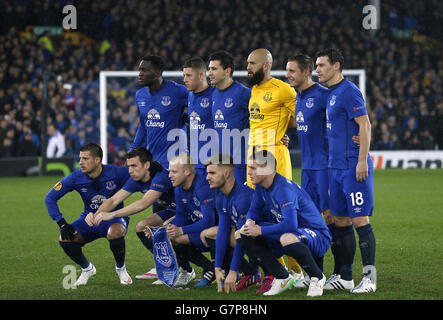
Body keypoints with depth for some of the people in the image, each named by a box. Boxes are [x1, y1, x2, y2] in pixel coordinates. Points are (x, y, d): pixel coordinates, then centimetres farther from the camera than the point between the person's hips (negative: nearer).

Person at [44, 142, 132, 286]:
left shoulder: (116, 173, -20)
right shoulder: (76, 178, -13)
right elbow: (50, 198, -7)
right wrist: (62, 224, -16)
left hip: (114, 218, -3)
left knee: (115, 233, -38)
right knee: (64, 239, -22)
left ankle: (121, 269, -6)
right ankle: (87, 269, 8)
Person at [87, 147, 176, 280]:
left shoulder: (161, 177, -34)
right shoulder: (135, 180, -7)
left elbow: (144, 204, -45)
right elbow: (114, 200, -10)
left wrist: (112, 215, -48)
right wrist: (96, 214, -30)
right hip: (172, 210, 9)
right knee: (141, 227, -1)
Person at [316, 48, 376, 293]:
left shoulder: (348, 91, -11)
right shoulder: (330, 93, 16)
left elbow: (364, 124, -16)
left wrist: (362, 160, -21)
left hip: (354, 168, -9)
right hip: (336, 168, 9)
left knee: (360, 220, -9)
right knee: (340, 222, 10)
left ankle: (369, 277, -8)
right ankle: (345, 277, 16)